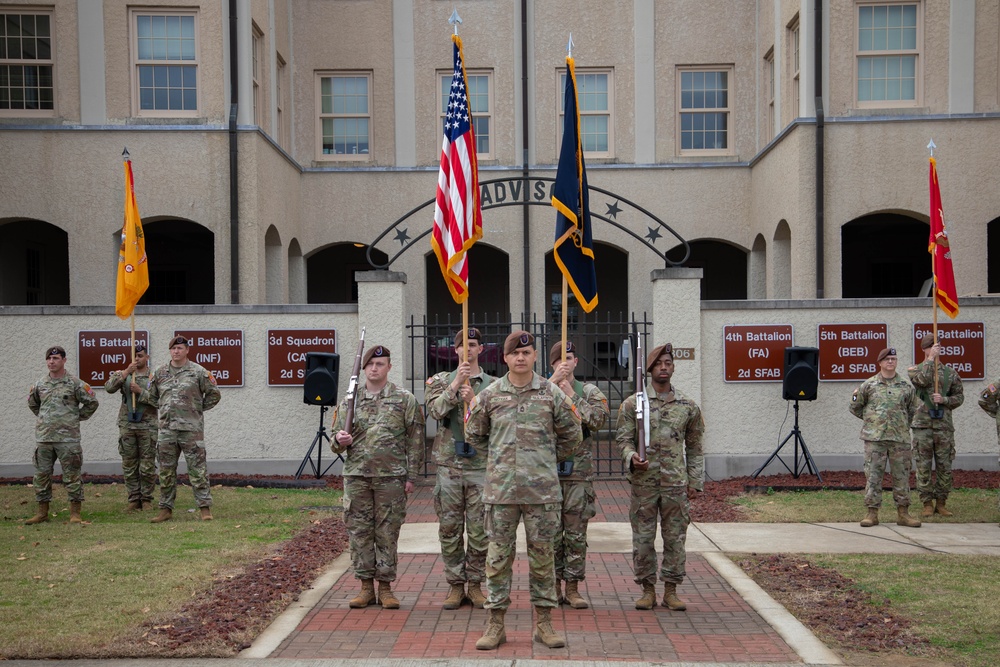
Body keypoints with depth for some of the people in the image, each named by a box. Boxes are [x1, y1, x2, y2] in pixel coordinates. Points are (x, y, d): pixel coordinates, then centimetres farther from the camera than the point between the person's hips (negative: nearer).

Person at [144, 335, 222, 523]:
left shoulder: (198, 372, -1)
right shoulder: (160, 373, 10)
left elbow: (214, 395, 5)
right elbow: (151, 396, 21)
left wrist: (198, 409, 4)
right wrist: (165, 408, 9)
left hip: (191, 429, -4)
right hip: (166, 428, 4)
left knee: (197, 469, -4)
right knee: (166, 470, 8)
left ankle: (205, 508, 0)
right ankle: (166, 509, 16)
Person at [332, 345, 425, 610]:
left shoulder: (405, 399, 2)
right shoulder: (349, 401, 10)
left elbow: (415, 440, 1)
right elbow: (336, 441, 14)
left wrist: (411, 476, -4)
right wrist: (340, 440, -10)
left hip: (391, 477, -2)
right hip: (356, 476, 3)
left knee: (387, 533, 3)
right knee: (359, 531, 4)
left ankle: (385, 586, 12)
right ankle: (366, 586, 13)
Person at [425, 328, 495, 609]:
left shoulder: (493, 385, 6)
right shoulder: (441, 381, 8)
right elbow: (435, 409, -11)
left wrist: (473, 401, -16)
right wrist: (455, 384, -19)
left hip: (481, 466, 0)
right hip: (449, 466, 1)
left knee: (479, 530, 3)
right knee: (450, 529, 5)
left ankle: (475, 584, 15)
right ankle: (456, 584, 15)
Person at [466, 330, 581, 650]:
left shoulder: (552, 393, 2)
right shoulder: (489, 395, 3)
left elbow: (571, 436, 13)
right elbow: (474, 434, 16)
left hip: (542, 490, 0)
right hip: (500, 489, 0)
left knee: (542, 555, 6)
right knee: (498, 556, 4)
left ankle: (544, 623, 16)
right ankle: (495, 623, 13)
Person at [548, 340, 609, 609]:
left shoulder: (590, 392, 7)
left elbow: (598, 419, -10)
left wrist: (572, 395, -11)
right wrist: (553, 381, -21)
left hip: (579, 473, 0)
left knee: (576, 533, 4)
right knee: (551, 532, 5)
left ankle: (573, 587, 12)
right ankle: (554, 586, 15)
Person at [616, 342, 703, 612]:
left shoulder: (688, 406, 7)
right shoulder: (632, 404, 2)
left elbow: (694, 448, 11)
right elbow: (623, 438, 1)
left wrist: (695, 482, 6)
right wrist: (631, 457, -19)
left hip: (676, 483, 1)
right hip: (643, 482, -1)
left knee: (675, 537, 5)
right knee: (643, 538, 3)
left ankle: (671, 591, 15)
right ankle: (648, 589, 15)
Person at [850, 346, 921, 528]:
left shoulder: (906, 386, 8)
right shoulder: (869, 385, 3)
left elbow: (913, 409, 21)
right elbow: (855, 407, 12)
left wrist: (904, 425, 15)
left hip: (900, 438, 2)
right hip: (874, 438, -2)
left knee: (901, 475, 5)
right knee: (873, 475, -1)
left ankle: (903, 513, 12)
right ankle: (872, 513, 4)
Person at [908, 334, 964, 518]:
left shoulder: (950, 373, 11)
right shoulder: (914, 370, 4)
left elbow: (959, 396, 11)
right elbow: (923, 379, -18)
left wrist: (944, 400, -8)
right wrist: (931, 358, -12)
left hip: (944, 426, 2)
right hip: (923, 425, -2)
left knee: (945, 467, 3)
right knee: (923, 467, 0)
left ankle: (941, 502, 14)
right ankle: (927, 504, 8)